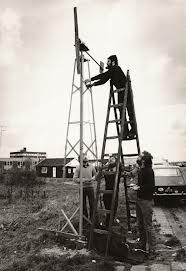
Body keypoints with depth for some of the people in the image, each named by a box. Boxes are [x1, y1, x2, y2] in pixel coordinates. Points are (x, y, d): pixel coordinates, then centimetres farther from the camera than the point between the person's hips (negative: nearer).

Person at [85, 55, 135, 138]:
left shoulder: (116, 69, -13)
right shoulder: (111, 71, 13)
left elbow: (104, 75, -24)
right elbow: (104, 80, 9)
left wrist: (91, 79, -27)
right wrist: (93, 84, -1)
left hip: (127, 92, -9)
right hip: (120, 92, 9)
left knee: (130, 111, -3)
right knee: (121, 112, 3)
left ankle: (133, 130, 4)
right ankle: (125, 132, 5)